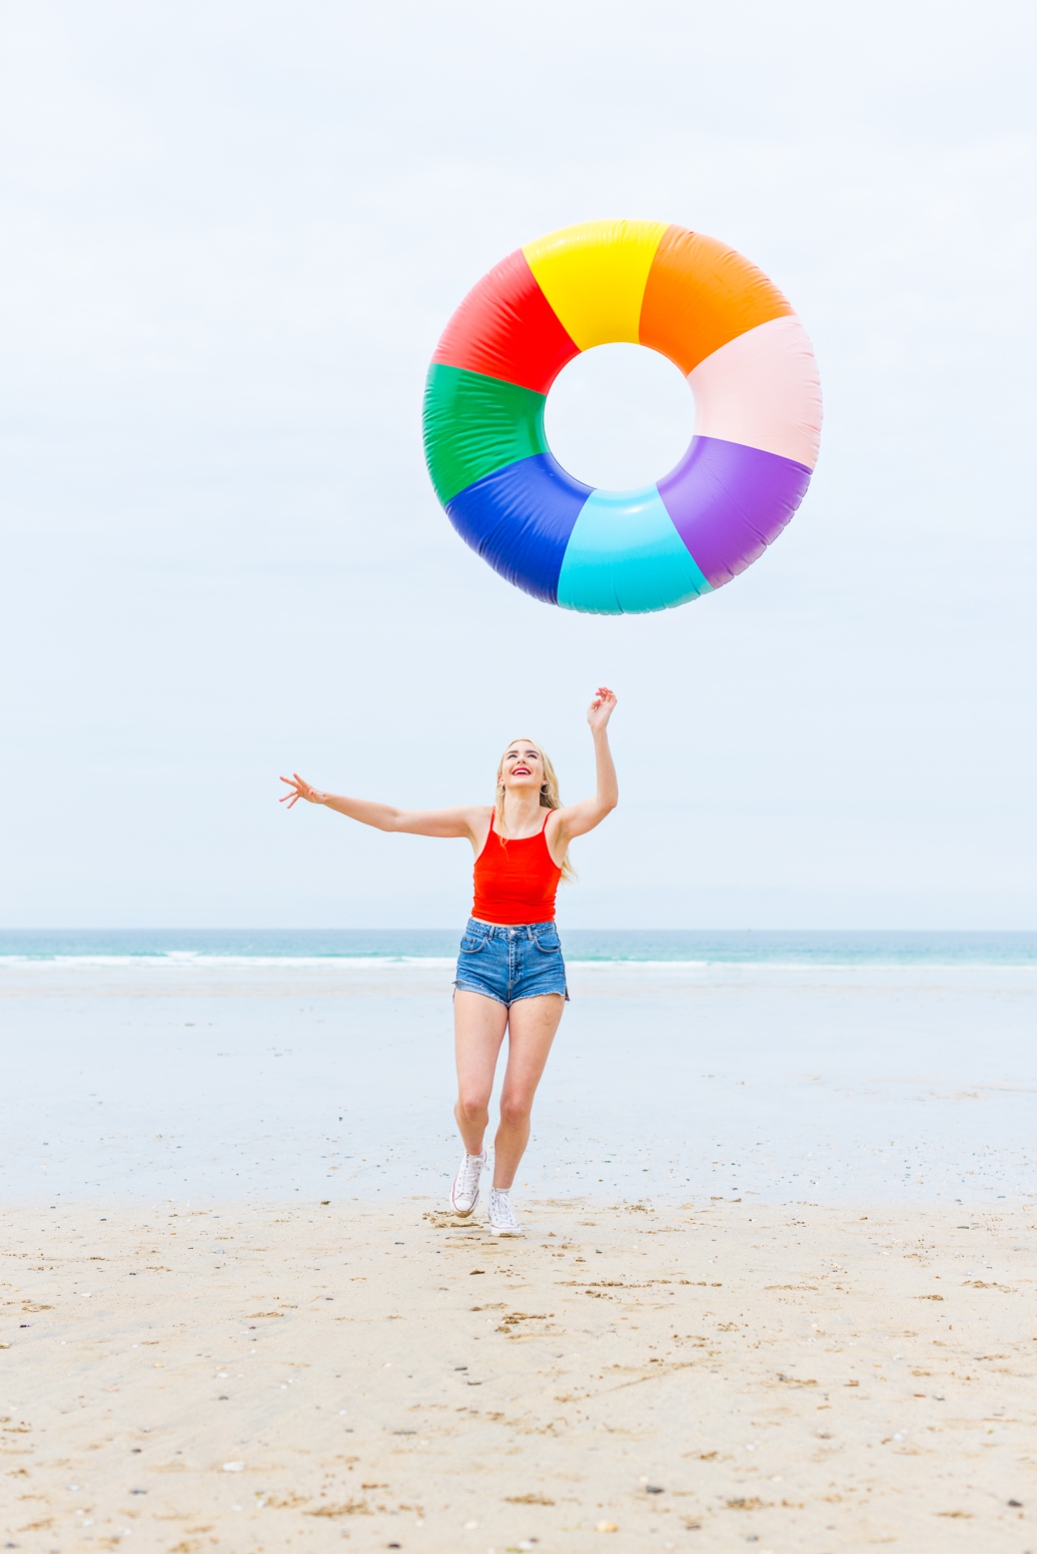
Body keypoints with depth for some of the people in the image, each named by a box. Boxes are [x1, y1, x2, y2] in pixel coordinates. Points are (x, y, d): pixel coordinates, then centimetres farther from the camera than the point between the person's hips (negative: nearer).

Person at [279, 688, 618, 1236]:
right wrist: (326, 798, -8)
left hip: (539, 960, -1)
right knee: (472, 1098, -11)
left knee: (517, 1102, -3)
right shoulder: (479, 821, 3)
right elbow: (394, 818, 0)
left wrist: (598, 732, -34)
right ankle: (472, 1157, 24)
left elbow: (606, 800, -23)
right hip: (481, 954, 1)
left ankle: (500, 1196, 21)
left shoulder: (558, 824, -1)